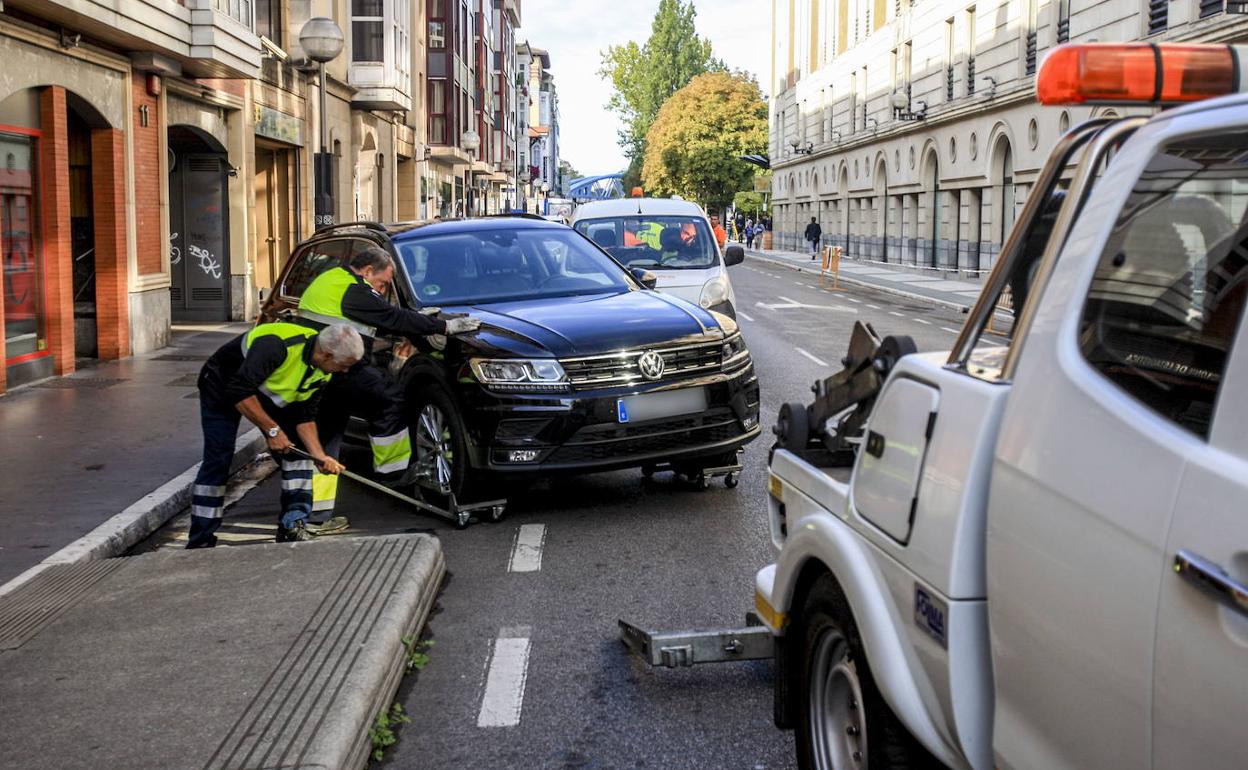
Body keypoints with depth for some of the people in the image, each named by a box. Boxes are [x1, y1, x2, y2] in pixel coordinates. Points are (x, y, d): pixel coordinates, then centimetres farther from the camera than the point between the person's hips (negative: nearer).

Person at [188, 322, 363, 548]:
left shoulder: (321, 371, -14)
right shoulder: (276, 346, -39)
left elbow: (305, 416, -8)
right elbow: (239, 392, -39)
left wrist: (319, 456, -21)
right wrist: (272, 429, -34)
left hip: (268, 394, 7)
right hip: (223, 387, -7)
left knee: (298, 448, -5)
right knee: (218, 461, -13)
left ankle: (293, 525, 0)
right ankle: (200, 542, -5)